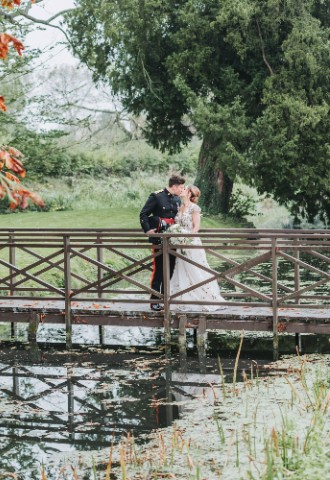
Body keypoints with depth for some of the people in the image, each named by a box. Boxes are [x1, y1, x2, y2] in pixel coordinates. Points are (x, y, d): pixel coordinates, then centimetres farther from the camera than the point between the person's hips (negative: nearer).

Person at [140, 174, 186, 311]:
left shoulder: (177, 199, 12)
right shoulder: (157, 196, -7)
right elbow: (143, 214, -6)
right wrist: (148, 230, -16)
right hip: (159, 240, -6)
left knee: (170, 270, 9)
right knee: (158, 269, -4)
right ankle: (154, 300, 1)